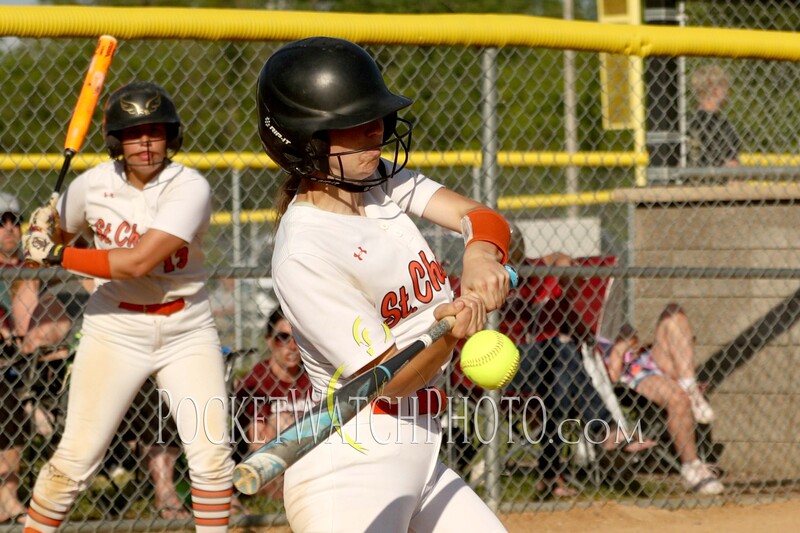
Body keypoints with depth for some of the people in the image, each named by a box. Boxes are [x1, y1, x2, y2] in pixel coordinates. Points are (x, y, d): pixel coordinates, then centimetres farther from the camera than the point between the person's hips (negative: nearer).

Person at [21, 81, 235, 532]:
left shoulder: (190, 189, -16)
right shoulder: (94, 185, -5)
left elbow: (138, 262, -26)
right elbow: (59, 233, 15)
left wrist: (57, 255, -23)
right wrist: (44, 229, -10)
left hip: (188, 334, -1)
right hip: (114, 332, 1)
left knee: (213, 457, -8)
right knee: (75, 459, -3)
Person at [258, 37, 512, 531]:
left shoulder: (382, 180, 4)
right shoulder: (304, 254, -20)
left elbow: (484, 218, -7)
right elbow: (390, 379, -20)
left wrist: (481, 254, -29)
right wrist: (448, 338, -39)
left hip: (417, 454, 9)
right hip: (350, 475, -9)